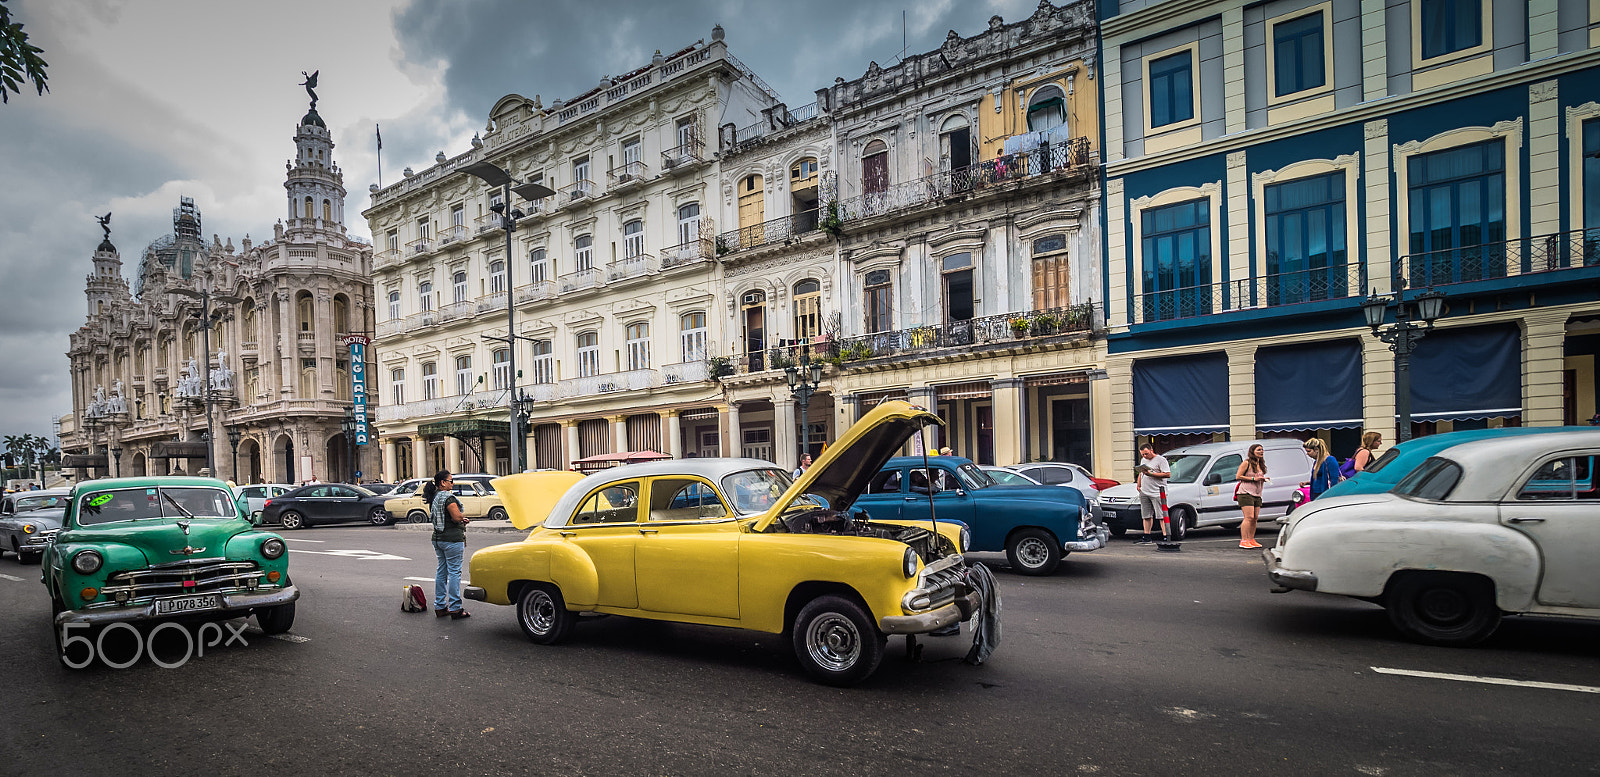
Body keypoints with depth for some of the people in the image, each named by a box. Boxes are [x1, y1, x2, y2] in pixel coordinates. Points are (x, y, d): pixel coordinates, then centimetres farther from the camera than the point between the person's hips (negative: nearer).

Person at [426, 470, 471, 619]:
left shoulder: (434, 498, 13)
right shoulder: (448, 497, -16)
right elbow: (457, 517, -21)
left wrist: (461, 520, 11)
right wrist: (463, 517, 1)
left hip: (438, 538, 9)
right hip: (452, 539, -9)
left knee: (441, 571, 14)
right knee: (454, 572, -4)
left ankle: (440, 606, 20)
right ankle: (455, 609, -2)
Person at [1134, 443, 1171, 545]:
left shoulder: (1161, 460, -5)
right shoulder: (1143, 460, 20)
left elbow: (1168, 474, -15)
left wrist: (1150, 474, -18)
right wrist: (1138, 485, 16)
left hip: (1157, 493, -7)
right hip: (1144, 493, 7)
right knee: (1147, 516, 9)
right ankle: (1147, 537, 14)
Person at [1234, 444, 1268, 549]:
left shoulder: (1260, 465, 19)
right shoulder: (1246, 463, -5)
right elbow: (1238, 476, -11)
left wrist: (1263, 479, 9)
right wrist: (1253, 478, -15)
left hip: (1257, 494, 8)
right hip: (1246, 493, -8)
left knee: (1255, 518, 5)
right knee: (1249, 517, -14)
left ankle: (1251, 540, 13)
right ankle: (1244, 541, -13)